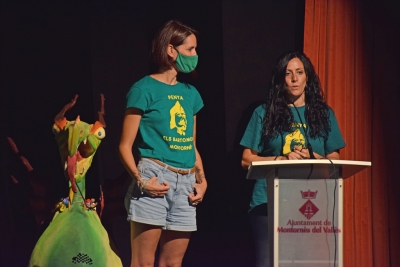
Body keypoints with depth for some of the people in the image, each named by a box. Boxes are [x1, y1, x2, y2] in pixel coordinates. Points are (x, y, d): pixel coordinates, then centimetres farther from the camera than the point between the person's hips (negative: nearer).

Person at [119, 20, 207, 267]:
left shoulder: (190, 93, 16)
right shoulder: (145, 89, -3)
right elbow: (125, 145, -4)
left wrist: (202, 180, 8)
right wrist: (139, 180, -17)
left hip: (185, 183, 7)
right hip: (155, 179, -7)